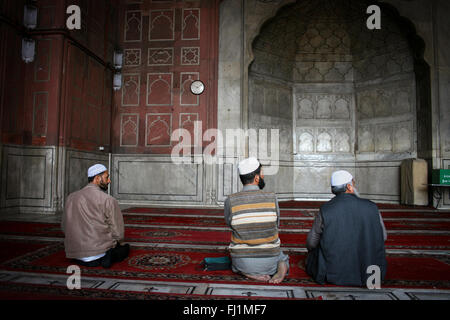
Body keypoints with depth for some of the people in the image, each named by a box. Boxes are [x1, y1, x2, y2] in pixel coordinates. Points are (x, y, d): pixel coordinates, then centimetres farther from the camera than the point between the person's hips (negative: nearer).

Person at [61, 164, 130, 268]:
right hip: (99, 252, -6)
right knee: (125, 247, 22)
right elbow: (118, 233, -12)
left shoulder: (71, 197, 2)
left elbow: (64, 227, 10)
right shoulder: (108, 200, -14)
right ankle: (109, 256, -8)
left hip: (75, 255, 6)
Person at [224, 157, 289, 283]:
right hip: (268, 262, 0)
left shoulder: (230, 201, -16)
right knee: (283, 258, 37)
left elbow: (230, 224, 0)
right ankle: (282, 268, -1)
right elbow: (276, 226, -2)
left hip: (243, 263, 0)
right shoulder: (272, 198, -15)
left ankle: (248, 273, 3)